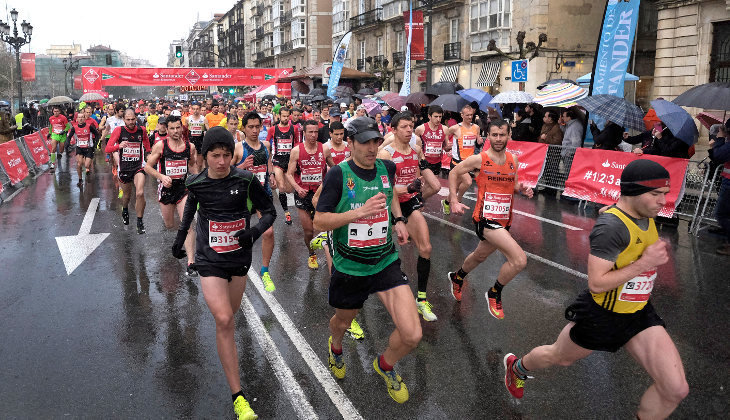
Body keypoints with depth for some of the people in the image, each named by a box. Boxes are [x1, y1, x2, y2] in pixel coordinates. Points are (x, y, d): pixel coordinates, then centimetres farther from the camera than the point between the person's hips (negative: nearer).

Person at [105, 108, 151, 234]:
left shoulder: (142, 130, -1)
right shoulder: (119, 130, -7)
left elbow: (147, 147, 19)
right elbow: (107, 149, -12)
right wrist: (119, 146, -30)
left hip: (138, 167, 0)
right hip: (124, 168, 0)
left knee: (140, 193, -19)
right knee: (127, 195, 17)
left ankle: (140, 221, -4)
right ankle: (125, 210, 52)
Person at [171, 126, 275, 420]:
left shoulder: (245, 180, -11)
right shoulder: (196, 183, -7)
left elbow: (269, 211, -4)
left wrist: (256, 230, -24)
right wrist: (179, 240, 23)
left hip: (239, 258, 1)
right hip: (210, 261, -1)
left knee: (230, 315, 18)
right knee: (224, 320, -15)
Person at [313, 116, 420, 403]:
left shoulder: (387, 168, -1)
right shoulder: (339, 174, -14)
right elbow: (319, 221, -17)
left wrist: (398, 220, 7)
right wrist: (359, 212, -29)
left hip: (386, 263, 2)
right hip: (349, 267, -2)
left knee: (412, 335, -9)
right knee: (342, 322, 23)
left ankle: (385, 365, 26)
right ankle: (336, 347, 63)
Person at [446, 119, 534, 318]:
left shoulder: (513, 160, 5)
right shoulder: (478, 159, -11)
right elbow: (454, 173, 2)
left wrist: (521, 189, -4)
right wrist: (454, 201, -6)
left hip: (504, 221, 7)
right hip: (485, 219, -7)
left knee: (480, 256, 29)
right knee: (520, 260, -20)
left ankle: (457, 277, 60)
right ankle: (494, 294, 5)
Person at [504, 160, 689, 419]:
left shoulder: (646, 215, -1)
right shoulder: (612, 226, -28)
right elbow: (596, 283, -30)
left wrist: (657, 255, 5)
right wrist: (644, 263, -27)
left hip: (640, 315, 7)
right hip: (601, 317, -6)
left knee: (676, 390, -4)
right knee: (557, 358, 20)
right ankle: (517, 367, 53)